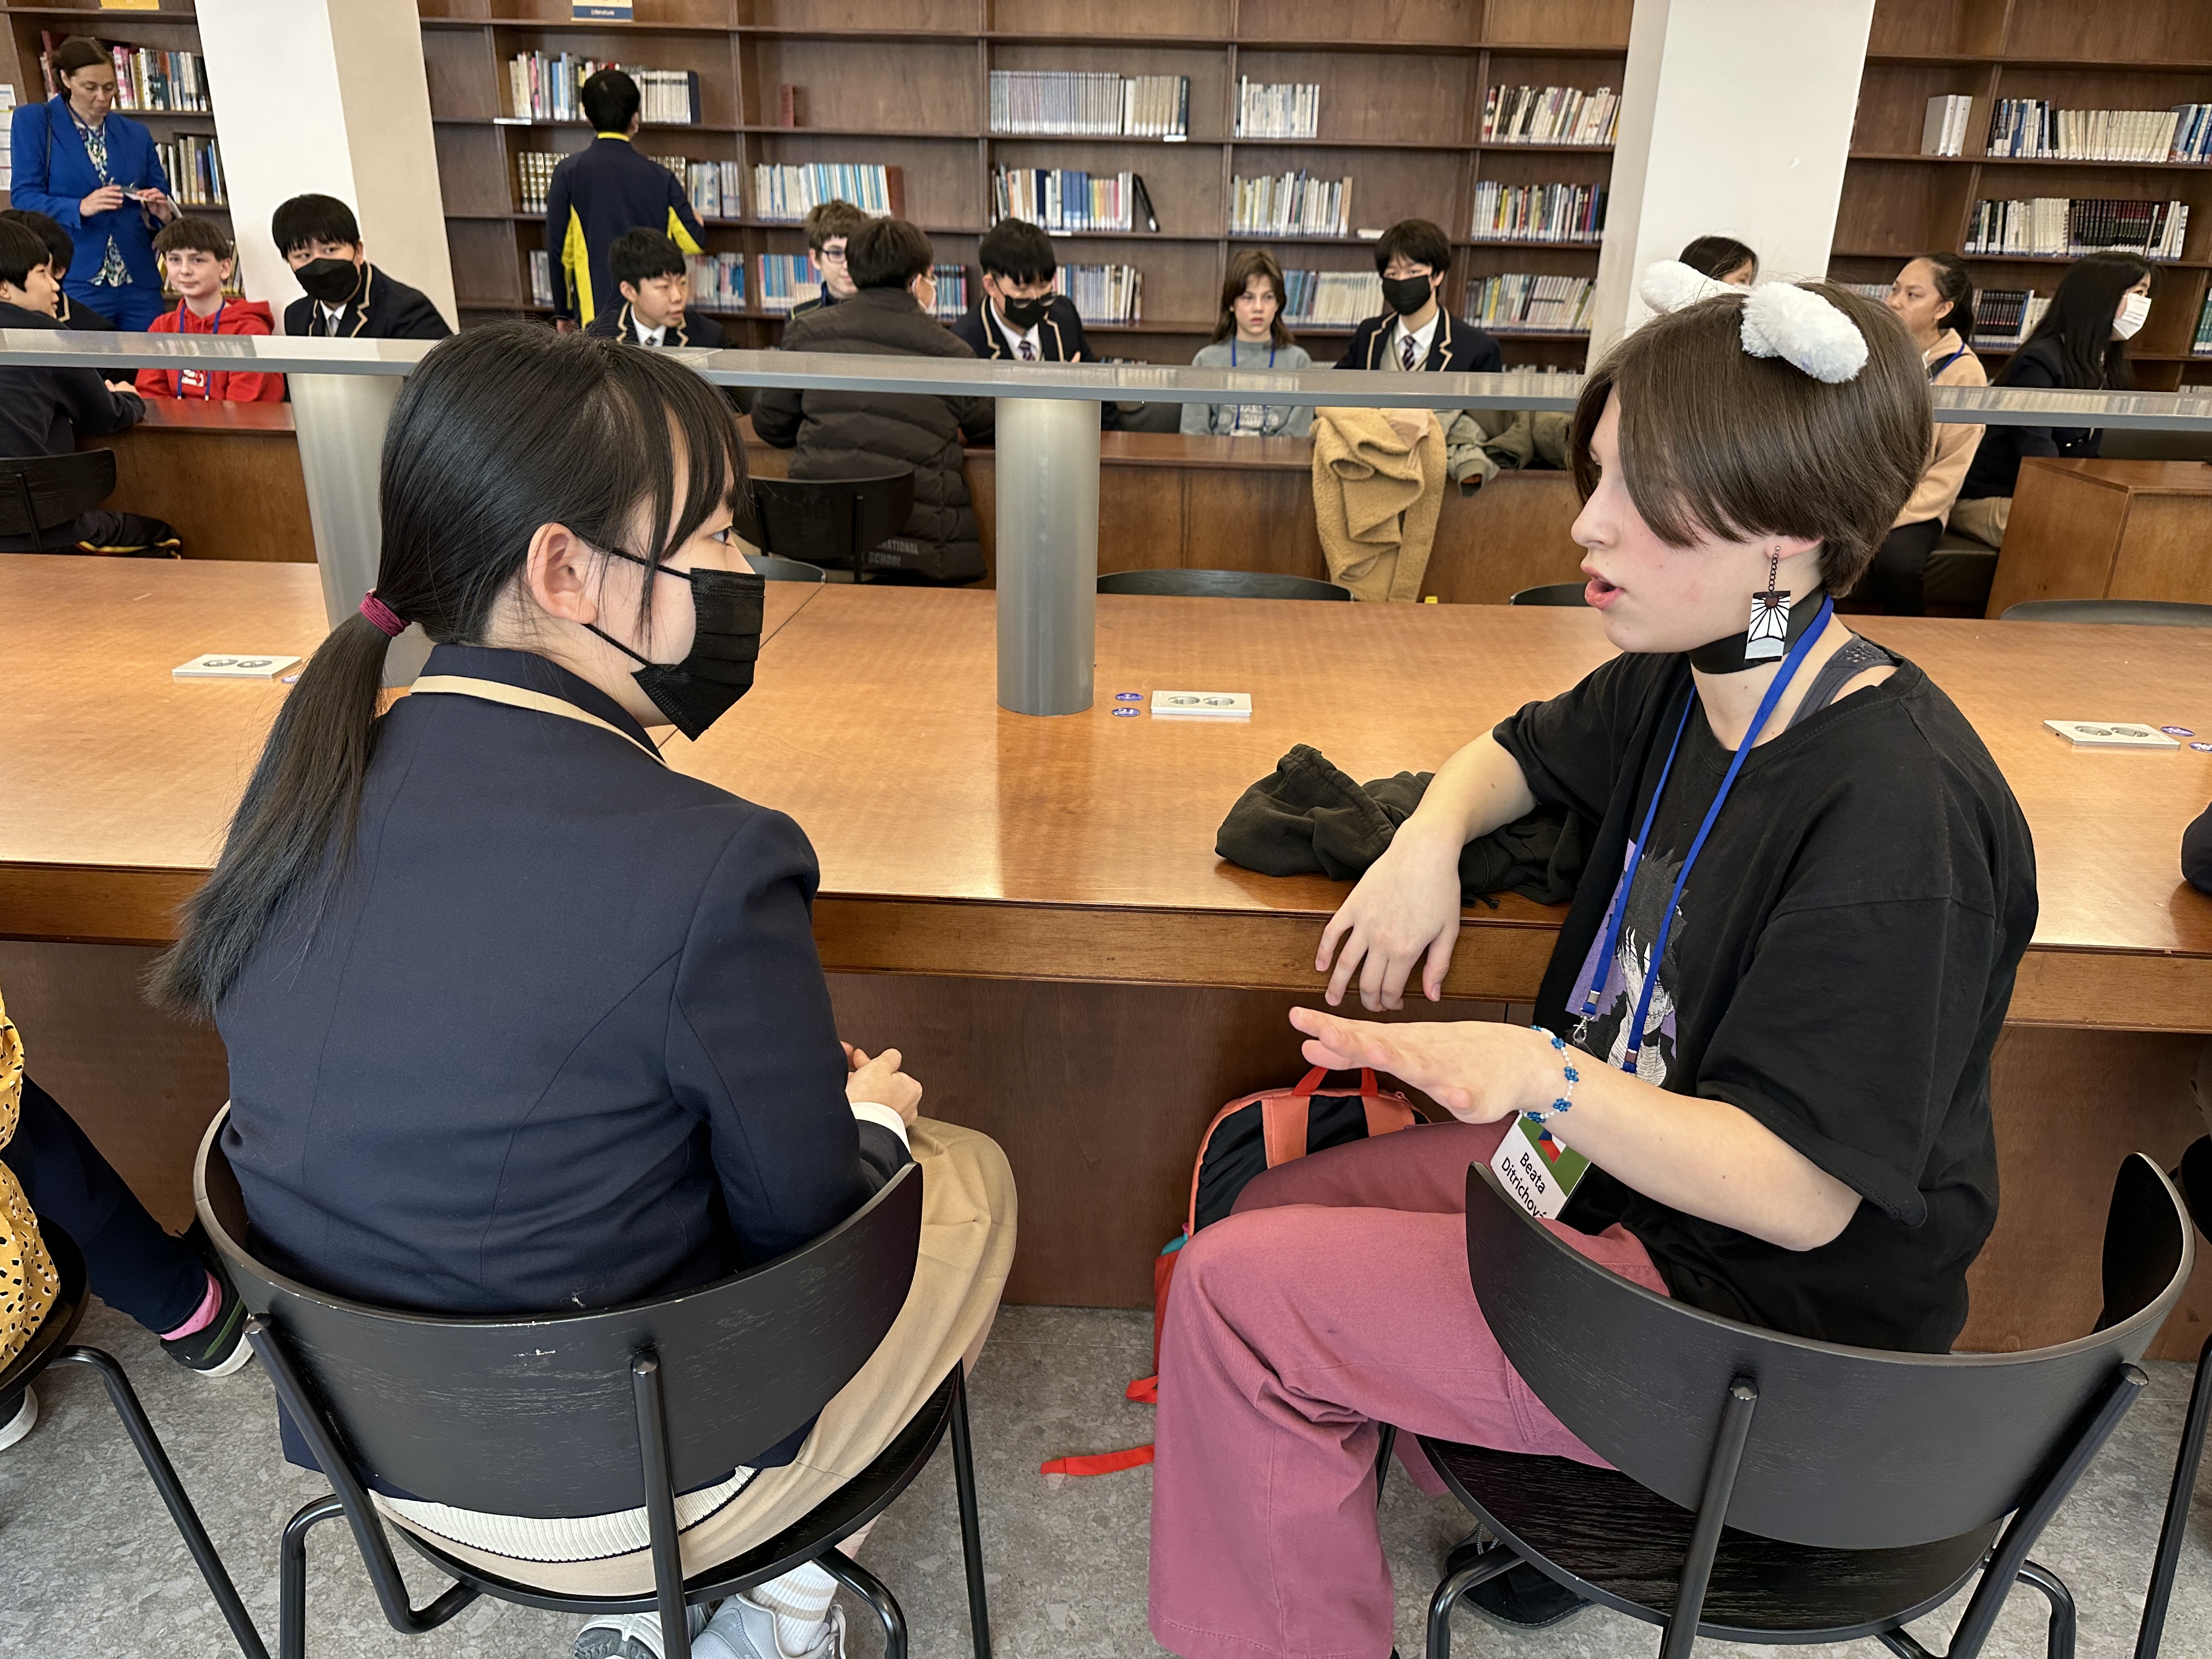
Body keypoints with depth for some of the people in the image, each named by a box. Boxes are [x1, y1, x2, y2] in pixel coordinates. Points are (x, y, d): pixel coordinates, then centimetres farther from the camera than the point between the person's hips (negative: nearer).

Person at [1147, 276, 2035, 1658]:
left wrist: (1543, 1074, -40)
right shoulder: (1683, 682, -2)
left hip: (1772, 1315, -8)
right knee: (1283, 1206, 8)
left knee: (1236, 1290, -13)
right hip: (1619, 1161, 9)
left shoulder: (1896, 812, -29)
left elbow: (1799, 1192, -28)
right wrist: (1431, 836, -3)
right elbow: (1525, 750, 18)